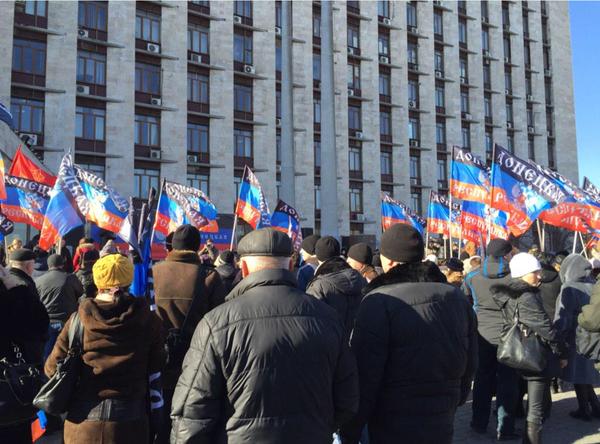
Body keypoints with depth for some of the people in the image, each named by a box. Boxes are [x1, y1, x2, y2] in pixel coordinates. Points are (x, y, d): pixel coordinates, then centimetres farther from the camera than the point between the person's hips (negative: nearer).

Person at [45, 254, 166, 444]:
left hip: (83, 421, 1)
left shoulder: (78, 320, -10)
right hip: (129, 418, 0)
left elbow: (53, 368, -3)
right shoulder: (148, 321, -11)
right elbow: (157, 365, -4)